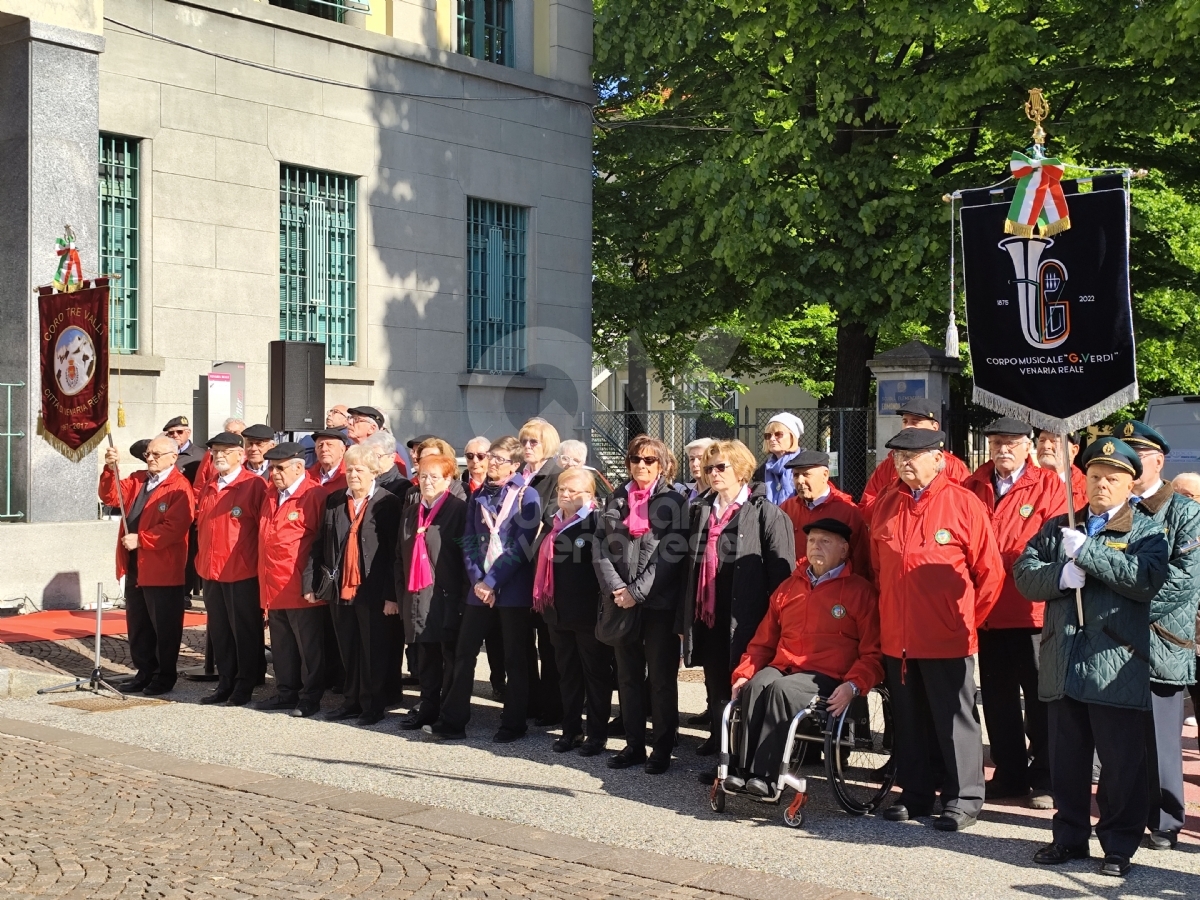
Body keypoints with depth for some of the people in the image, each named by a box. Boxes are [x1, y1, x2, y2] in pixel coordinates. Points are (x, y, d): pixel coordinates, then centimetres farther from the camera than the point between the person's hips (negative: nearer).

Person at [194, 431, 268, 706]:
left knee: (245, 630, 2)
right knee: (218, 631, 12)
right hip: (211, 571, 7)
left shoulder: (254, 485, -9)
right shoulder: (208, 489, 13)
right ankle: (225, 683, 21)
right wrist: (202, 557, 15)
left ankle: (245, 686, 11)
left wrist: (262, 565, -9)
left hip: (243, 572, -7)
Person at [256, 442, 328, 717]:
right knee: (281, 647, 15)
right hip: (273, 588, 8)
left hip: (301, 589, -8)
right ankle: (286, 692, 26)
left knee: (309, 647, 3)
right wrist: (264, 578, 14)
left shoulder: (313, 496, -11)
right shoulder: (271, 494, 12)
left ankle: (310, 697, 11)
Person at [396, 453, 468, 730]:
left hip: (447, 594, -6)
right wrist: (401, 593, 13)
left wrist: (464, 595, -12)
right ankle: (428, 705, 19)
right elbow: (401, 555, 19)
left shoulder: (459, 509, -6)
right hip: (418, 594, 6)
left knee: (451, 655, 0)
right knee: (425, 655, 10)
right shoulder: (410, 512, 16)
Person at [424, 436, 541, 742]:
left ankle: (513, 724, 13)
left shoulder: (527, 496, -5)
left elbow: (521, 545, -11)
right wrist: (477, 580, -6)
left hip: (513, 589, -5)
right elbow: (469, 540, 8)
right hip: (479, 588, 5)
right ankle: (453, 720, 10)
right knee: (464, 652, 4)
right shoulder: (479, 495, 11)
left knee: (514, 657, 4)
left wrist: (492, 582, -13)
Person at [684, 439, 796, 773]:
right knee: (716, 687, 11)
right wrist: (686, 617, 12)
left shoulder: (766, 512, -4)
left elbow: (781, 571, -8)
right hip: (707, 617, 6)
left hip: (745, 619, -6)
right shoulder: (699, 511, 16)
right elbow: (691, 566, 17)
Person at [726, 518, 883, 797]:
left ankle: (766, 777, -36)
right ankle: (744, 771, -31)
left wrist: (853, 686, -17)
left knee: (781, 688, -34)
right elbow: (763, 641, 24)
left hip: (828, 678, -5)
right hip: (781, 667, 5)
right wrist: (743, 673, 6)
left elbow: (873, 652, 1)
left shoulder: (860, 591, 6)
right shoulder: (788, 587, 22)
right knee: (755, 686, -29)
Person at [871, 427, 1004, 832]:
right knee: (909, 719, 13)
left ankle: (963, 799, 12)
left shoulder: (963, 503, -7)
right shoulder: (886, 505, 8)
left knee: (954, 719, 3)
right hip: (897, 637, 5)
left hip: (947, 639, -5)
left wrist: (967, 618, 1)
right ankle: (915, 794, 24)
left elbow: (990, 571, -3)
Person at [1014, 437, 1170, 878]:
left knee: (1122, 763, 3)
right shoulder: (1057, 528, 14)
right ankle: (1070, 836, 25)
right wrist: (1061, 575, -16)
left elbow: (1146, 580, -17)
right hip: (1063, 665, 4)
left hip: (1116, 669, -4)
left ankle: (1119, 844, 16)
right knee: (1066, 759, 13)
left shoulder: (1146, 532, 1)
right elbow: (1024, 574, 4)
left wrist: (1086, 552, -17)